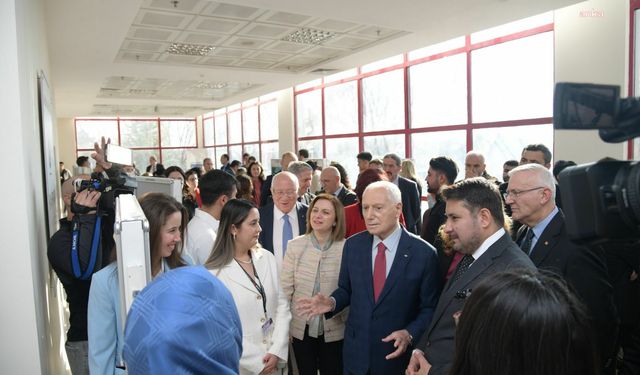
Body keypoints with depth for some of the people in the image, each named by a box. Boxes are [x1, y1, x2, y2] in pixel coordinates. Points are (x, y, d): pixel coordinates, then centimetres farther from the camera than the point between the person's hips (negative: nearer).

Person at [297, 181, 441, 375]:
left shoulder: (424, 253, -14)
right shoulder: (352, 245, -4)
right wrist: (332, 302, -13)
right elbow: (346, 289, 7)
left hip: (397, 354, -2)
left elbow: (430, 307, -6)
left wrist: (409, 334, -20)